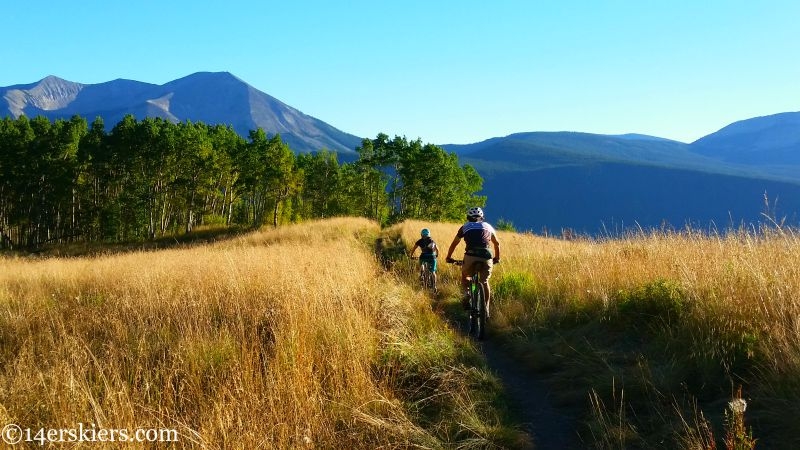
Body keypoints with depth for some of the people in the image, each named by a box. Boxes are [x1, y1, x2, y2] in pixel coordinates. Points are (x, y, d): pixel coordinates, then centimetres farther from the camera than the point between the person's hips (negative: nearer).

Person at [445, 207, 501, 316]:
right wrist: (497, 258, 49)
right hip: (486, 257, 1)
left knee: (465, 275, 25)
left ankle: (466, 293, 0)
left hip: (471, 255, -1)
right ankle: (486, 309, 12)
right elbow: (497, 244, 36)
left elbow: (453, 244, 27)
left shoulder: (465, 227, 21)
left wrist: (448, 257, 40)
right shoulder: (488, 226, 25)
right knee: (485, 282, 18)